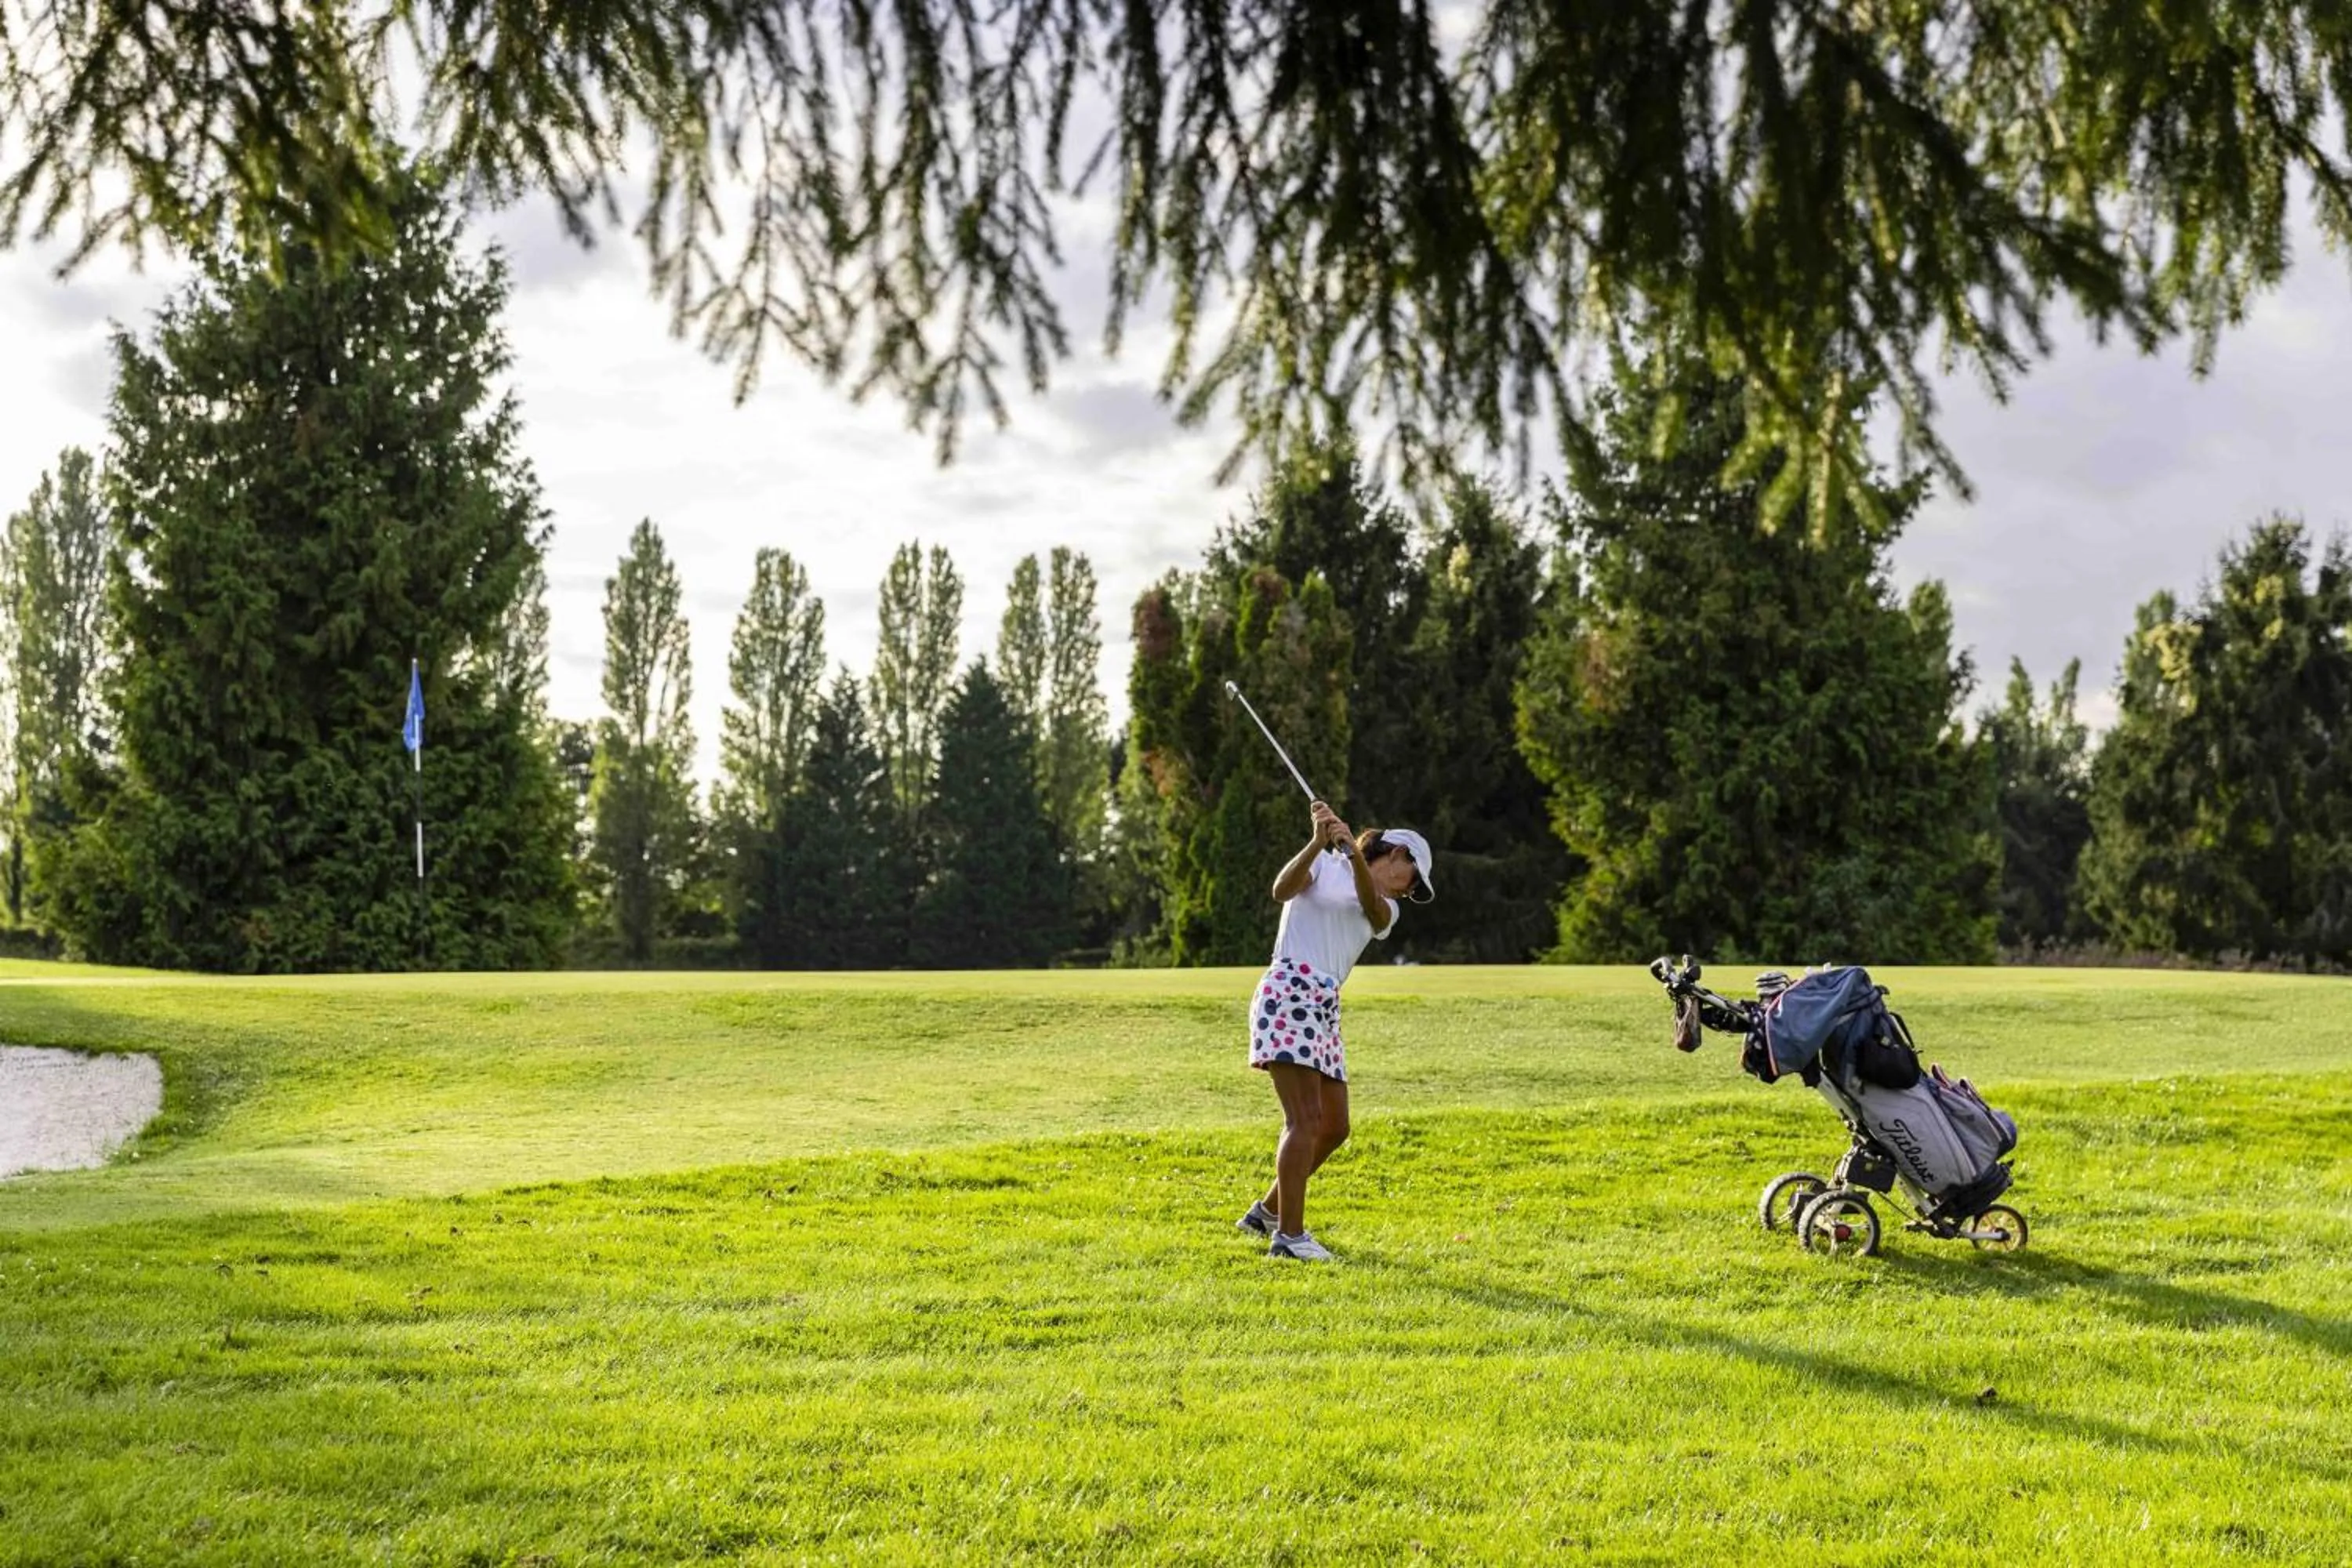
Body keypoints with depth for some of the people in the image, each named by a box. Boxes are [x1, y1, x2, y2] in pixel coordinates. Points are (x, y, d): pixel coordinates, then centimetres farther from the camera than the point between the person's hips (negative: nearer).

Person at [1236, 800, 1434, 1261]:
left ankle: (1269, 1211, 27)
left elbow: (1374, 909, -5)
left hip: (1325, 1008, 8)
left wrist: (1355, 855, -23)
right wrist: (1319, 843, -27)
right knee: (1306, 1119, -15)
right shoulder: (1326, 864, 6)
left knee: (1334, 1126, 10)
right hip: (1288, 993, -8)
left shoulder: (1386, 909, 20)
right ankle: (1289, 1236, -14)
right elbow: (1283, 890, -13)